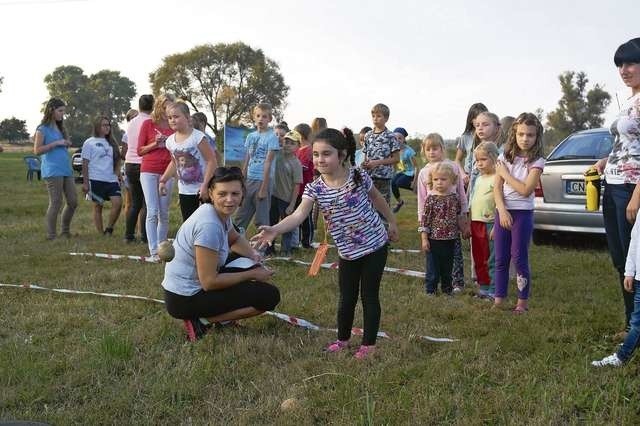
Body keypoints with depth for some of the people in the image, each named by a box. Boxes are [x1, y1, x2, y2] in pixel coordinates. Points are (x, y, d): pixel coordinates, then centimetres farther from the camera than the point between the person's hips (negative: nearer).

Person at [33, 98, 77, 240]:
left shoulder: (60, 128, 19)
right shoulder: (43, 129, -3)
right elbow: (37, 150, -10)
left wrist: (67, 144, 8)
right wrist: (56, 143, -14)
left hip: (66, 169, 8)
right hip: (53, 171, -8)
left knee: (73, 202, 7)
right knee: (56, 204, -7)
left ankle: (65, 231, 22)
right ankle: (51, 236, 2)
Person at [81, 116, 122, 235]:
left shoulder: (111, 143, 17)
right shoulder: (89, 143, 2)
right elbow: (85, 163, -1)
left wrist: (117, 174, 8)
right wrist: (85, 182, -7)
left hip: (111, 180, 4)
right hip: (96, 180, -4)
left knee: (118, 202, -12)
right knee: (98, 207, 2)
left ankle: (109, 229, 2)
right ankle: (101, 234, 9)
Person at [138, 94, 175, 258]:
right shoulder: (148, 124, 0)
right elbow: (140, 150, 2)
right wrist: (155, 144, -13)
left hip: (167, 173, 3)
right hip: (149, 172, -3)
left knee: (164, 213, 6)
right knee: (153, 211, -9)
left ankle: (162, 247, 16)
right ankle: (153, 251, -11)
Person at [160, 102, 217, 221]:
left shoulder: (198, 137, -18)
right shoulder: (170, 141, 1)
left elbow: (211, 161, -18)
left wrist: (205, 185, -22)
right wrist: (163, 180, 8)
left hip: (203, 188, -5)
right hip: (185, 190, 6)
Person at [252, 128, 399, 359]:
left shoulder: (359, 177, -15)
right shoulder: (315, 188, -12)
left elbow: (376, 199, 5)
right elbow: (299, 214, -27)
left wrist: (392, 222, 16)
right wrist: (275, 229, -45)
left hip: (375, 246, -2)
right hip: (347, 252, 2)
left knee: (369, 295, 5)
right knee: (347, 298, 12)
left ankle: (369, 343, 20)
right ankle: (343, 338, 33)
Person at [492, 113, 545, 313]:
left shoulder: (537, 161, -5)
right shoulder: (504, 157, 5)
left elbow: (526, 190, -15)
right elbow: (497, 188, 0)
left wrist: (505, 173, -9)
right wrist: (502, 210, -13)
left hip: (523, 213, -4)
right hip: (503, 211, 4)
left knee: (519, 258, -2)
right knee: (501, 259, 7)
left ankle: (523, 301, 9)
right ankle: (499, 299, 15)